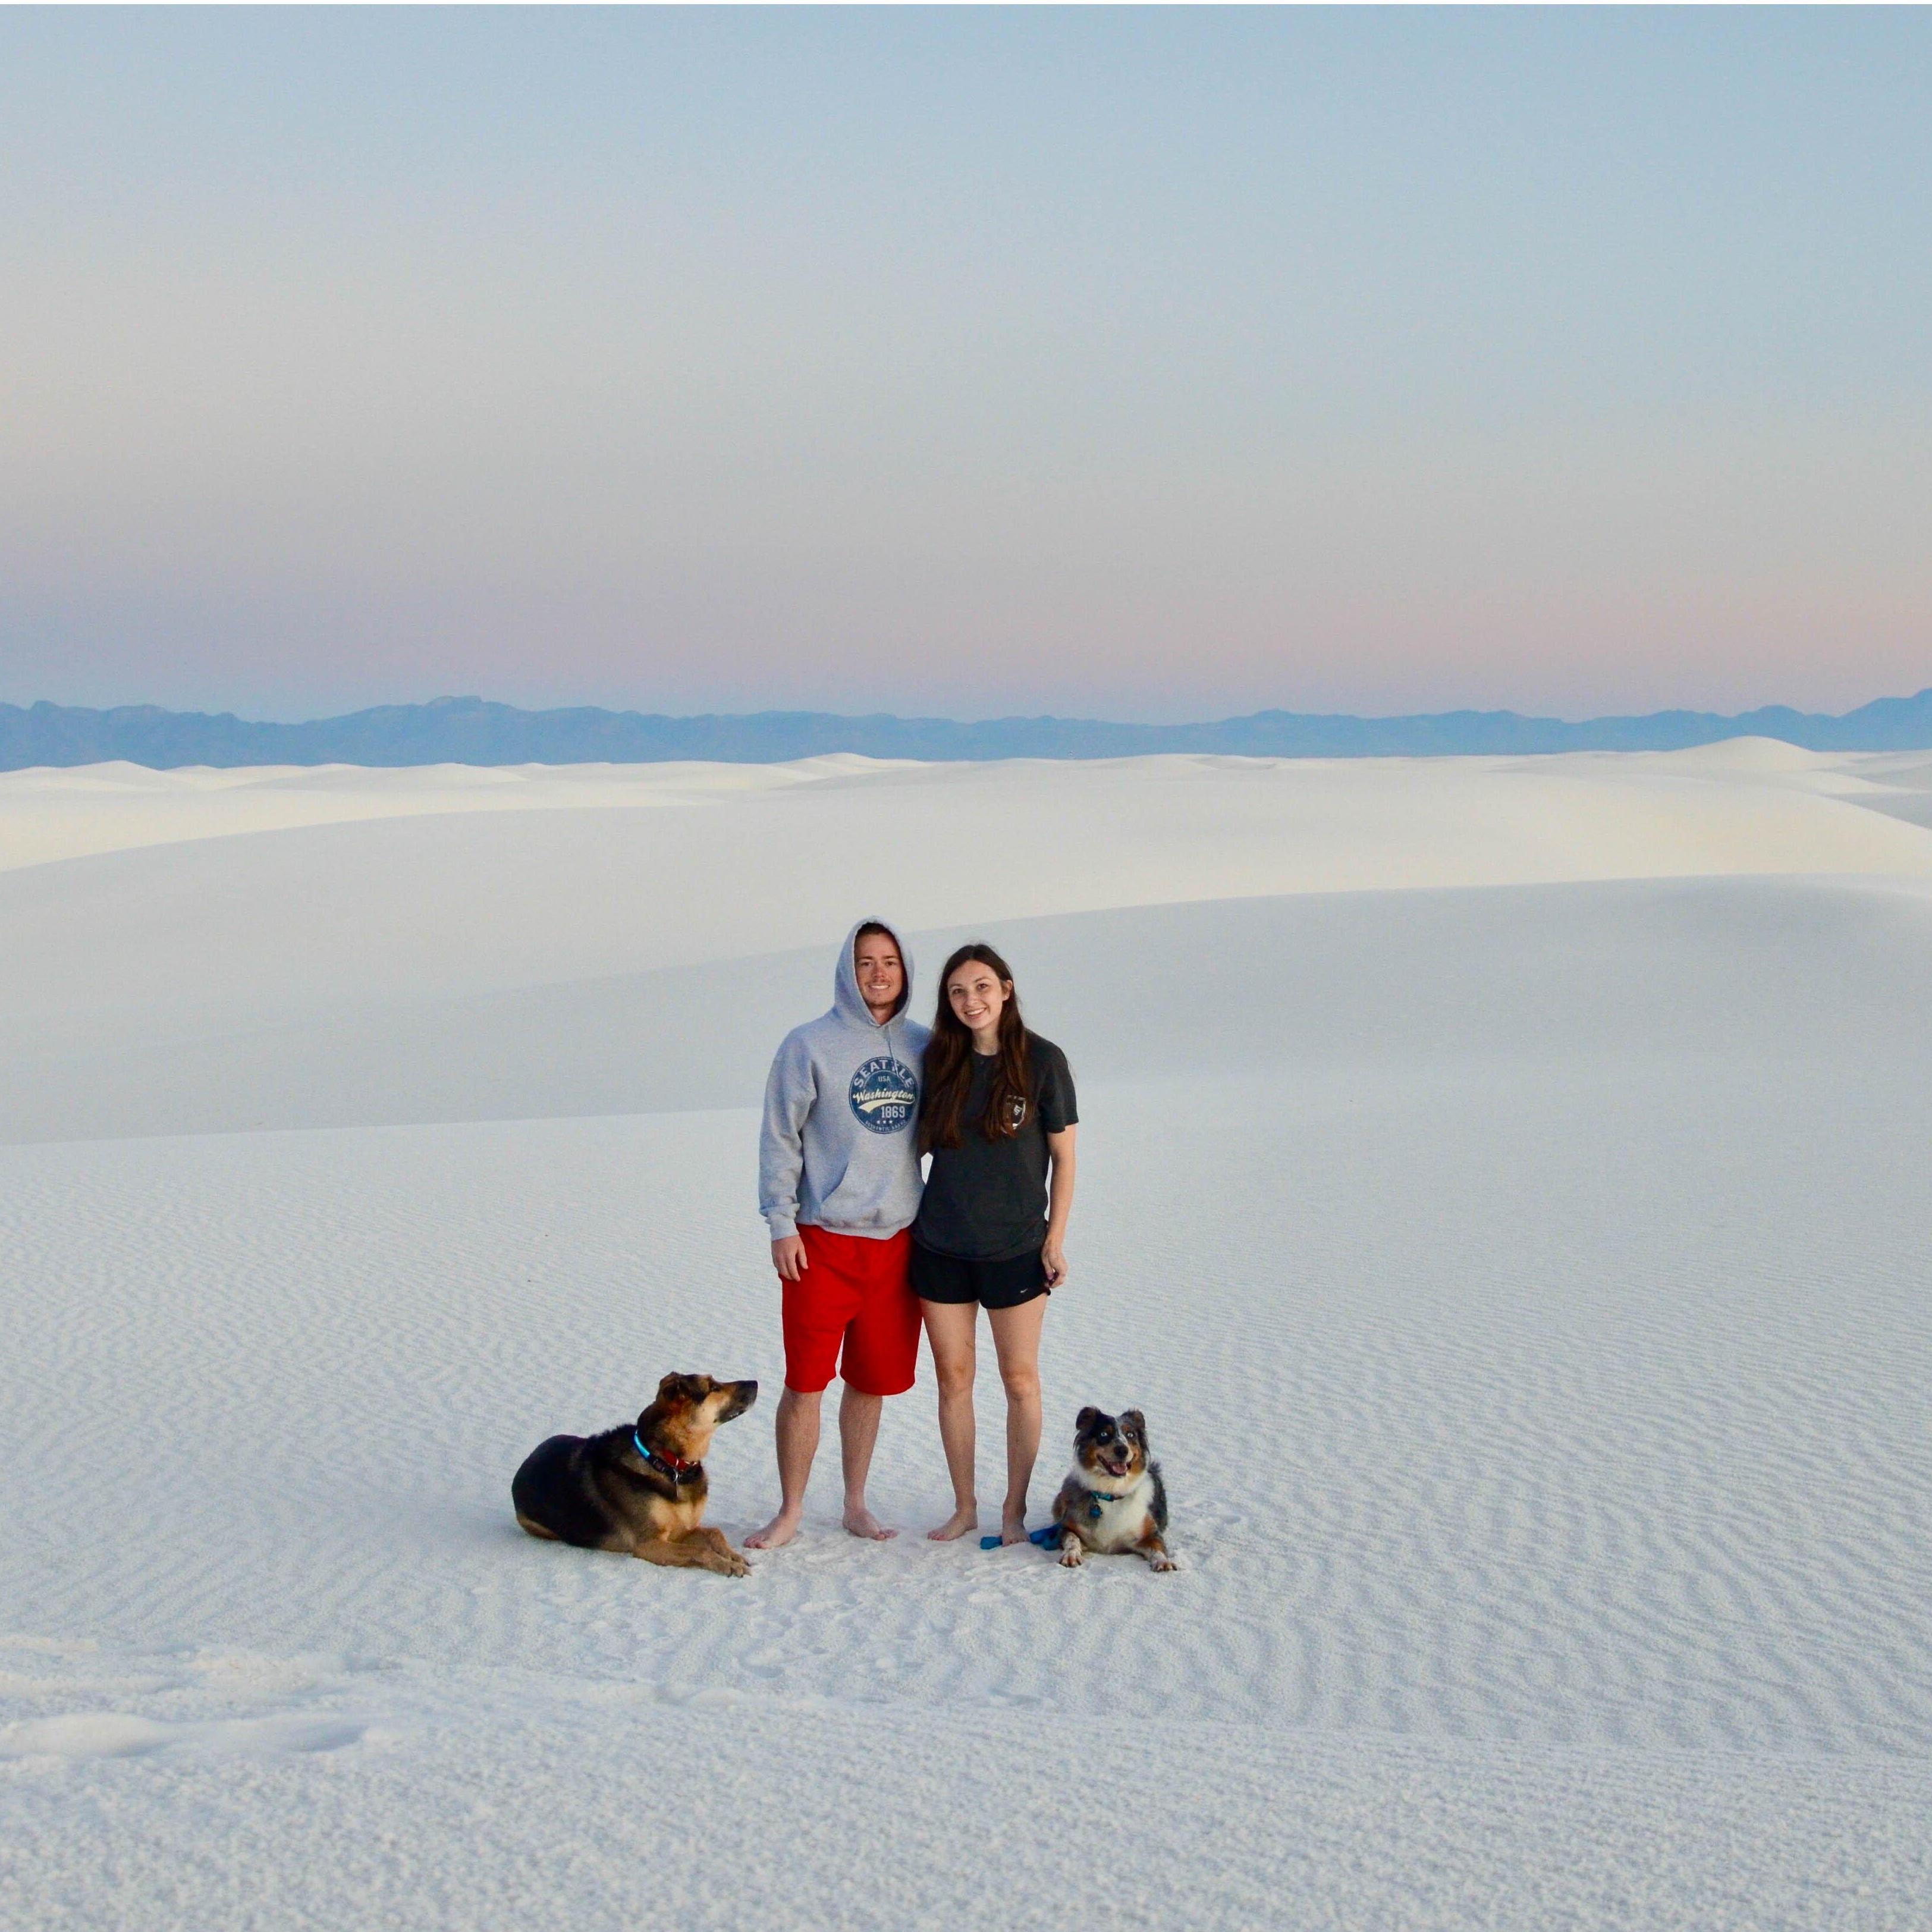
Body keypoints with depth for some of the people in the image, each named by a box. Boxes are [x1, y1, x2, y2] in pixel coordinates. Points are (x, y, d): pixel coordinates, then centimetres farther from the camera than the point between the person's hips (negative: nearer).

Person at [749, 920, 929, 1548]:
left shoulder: (922, 1046, 8)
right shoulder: (810, 1045, -4)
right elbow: (780, 1138, -5)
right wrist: (781, 1224, -10)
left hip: (896, 1239, 4)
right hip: (823, 1240, -4)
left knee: (873, 1383, 11)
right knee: (806, 1383, -3)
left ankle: (856, 1506, 23)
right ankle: (790, 1512, 8)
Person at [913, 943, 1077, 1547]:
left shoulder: (1042, 1060, -6)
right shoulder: (941, 1062, 4)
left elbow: (1064, 1156, -3)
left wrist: (1056, 1238, -6)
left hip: (1016, 1248, -3)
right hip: (941, 1247, 3)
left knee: (1020, 1380, 3)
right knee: (953, 1378, 7)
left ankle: (1015, 1509, 14)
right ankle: (964, 1507, 18)